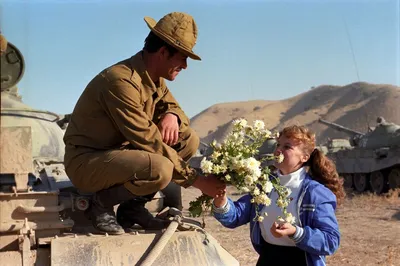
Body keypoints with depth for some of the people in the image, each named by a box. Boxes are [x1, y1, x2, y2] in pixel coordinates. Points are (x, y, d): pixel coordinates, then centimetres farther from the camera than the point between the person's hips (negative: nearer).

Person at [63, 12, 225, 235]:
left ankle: (134, 205, 3)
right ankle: (102, 203, -7)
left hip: (120, 152, 9)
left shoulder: (154, 78, 2)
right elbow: (149, 143, -28)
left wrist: (172, 116, -15)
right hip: (87, 161, -9)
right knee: (160, 169, -34)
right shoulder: (122, 81, -26)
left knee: (189, 139, -2)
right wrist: (196, 180, -23)